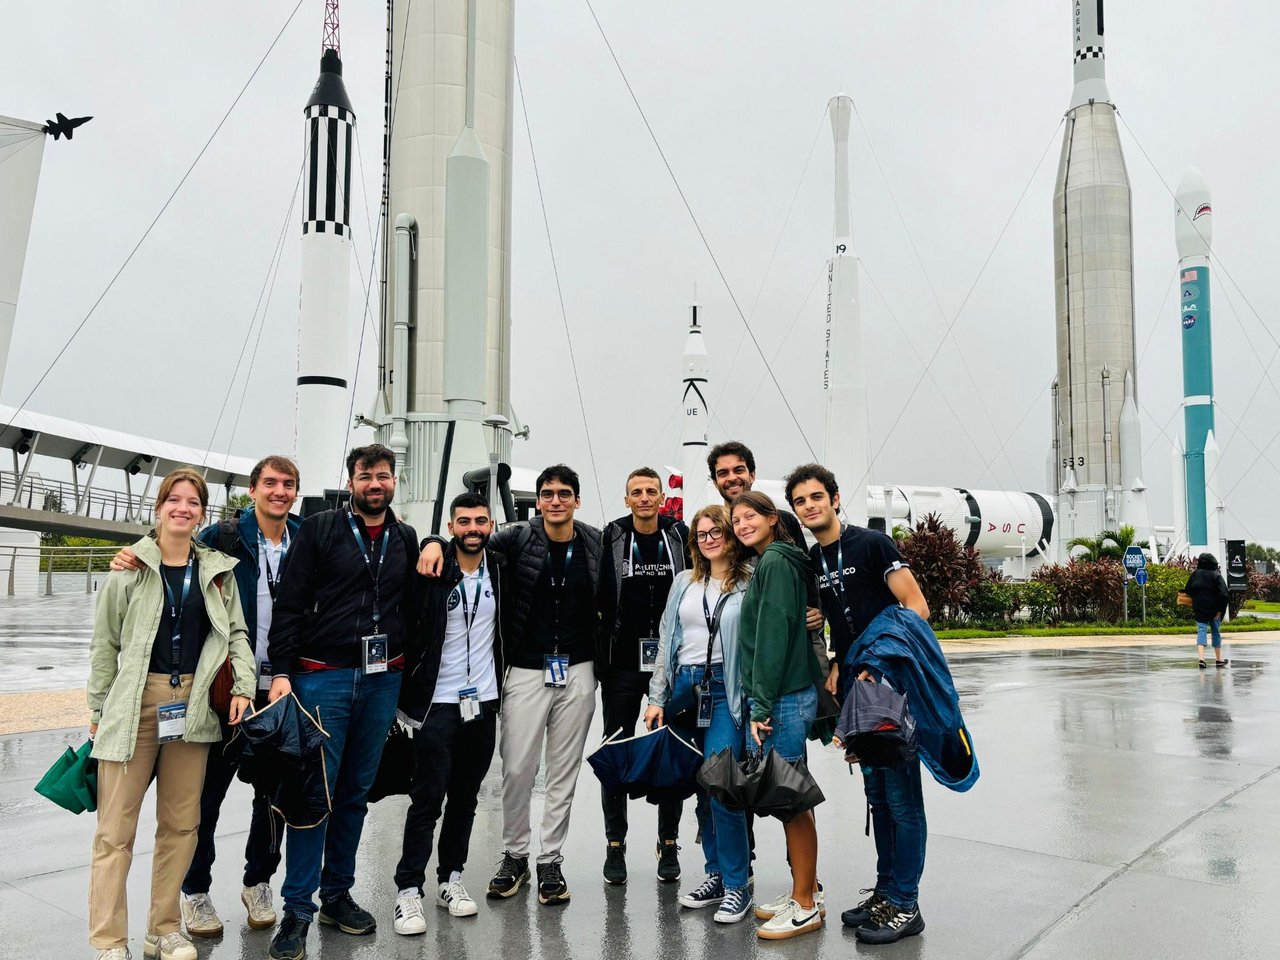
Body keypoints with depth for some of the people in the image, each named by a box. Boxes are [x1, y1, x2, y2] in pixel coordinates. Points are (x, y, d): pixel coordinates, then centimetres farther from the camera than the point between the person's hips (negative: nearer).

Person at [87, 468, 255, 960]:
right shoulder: (131, 567, 0)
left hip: (193, 706, 3)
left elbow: (236, 634, 11)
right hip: (136, 703, -3)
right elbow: (104, 643, 4)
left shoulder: (218, 569, 9)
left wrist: (242, 687, -2)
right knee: (116, 828, -1)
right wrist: (98, 708, 5)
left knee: (181, 823, 9)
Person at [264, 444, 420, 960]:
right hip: (323, 676, -4)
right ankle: (298, 909, 6)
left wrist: (405, 675, 12)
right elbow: (289, 604, -5)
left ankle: (337, 893, 25)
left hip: (382, 680, 4)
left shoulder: (406, 540, 10)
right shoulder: (320, 529, -2)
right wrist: (282, 671, -12)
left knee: (356, 792, 12)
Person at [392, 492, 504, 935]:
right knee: (427, 799, -2)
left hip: (484, 703, 4)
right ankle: (408, 891, 6)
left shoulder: (500, 569, 3)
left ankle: (450, 879, 25)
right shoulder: (432, 571, -9)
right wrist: (409, 695, -10)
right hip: (438, 703, -4)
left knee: (466, 797, 13)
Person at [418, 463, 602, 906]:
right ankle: (515, 855, 21)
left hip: (578, 671, 2)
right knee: (517, 768, 1)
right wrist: (436, 541, -22)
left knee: (564, 771, 8)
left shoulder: (595, 543, 2)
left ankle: (550, 860, 21)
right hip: (527, 670, -1)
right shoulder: (519, 538, -4)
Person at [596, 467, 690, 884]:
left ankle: (669, 845, 21)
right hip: (622, 662, -1)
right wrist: (598, 655, -5)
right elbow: (598, 597, 0)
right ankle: (615, 846, 19)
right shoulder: (611, 537, -1)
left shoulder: (681, 536, 1)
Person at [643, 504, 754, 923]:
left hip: (726, 690, -5)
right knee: (701, 788, 10)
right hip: (685, 687, 5)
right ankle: (716, 875, 23)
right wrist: (657, 698, 9)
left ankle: (737, 885, 2)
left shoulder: (750, 582, -2)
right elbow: (667, 641, 14)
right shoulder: (684, 582, 13)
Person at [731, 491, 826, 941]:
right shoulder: (776, 562, 17)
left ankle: (805, 906, 9)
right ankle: (804, 891, 26)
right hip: (789, 695, 10)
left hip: (782, 698, -10)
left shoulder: (775, 563, -12)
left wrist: (762, 705, -17)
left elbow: (773, 637, -17)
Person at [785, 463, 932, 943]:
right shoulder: (808, 563, 11)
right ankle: (885, 891, 25)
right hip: (853, 686, 7)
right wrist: (836, 669, 5)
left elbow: (916, 607, -12)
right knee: (876, 793, 15)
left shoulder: (871, 543, -8)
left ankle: (905, 905, 8)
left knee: (901, 794, -1)